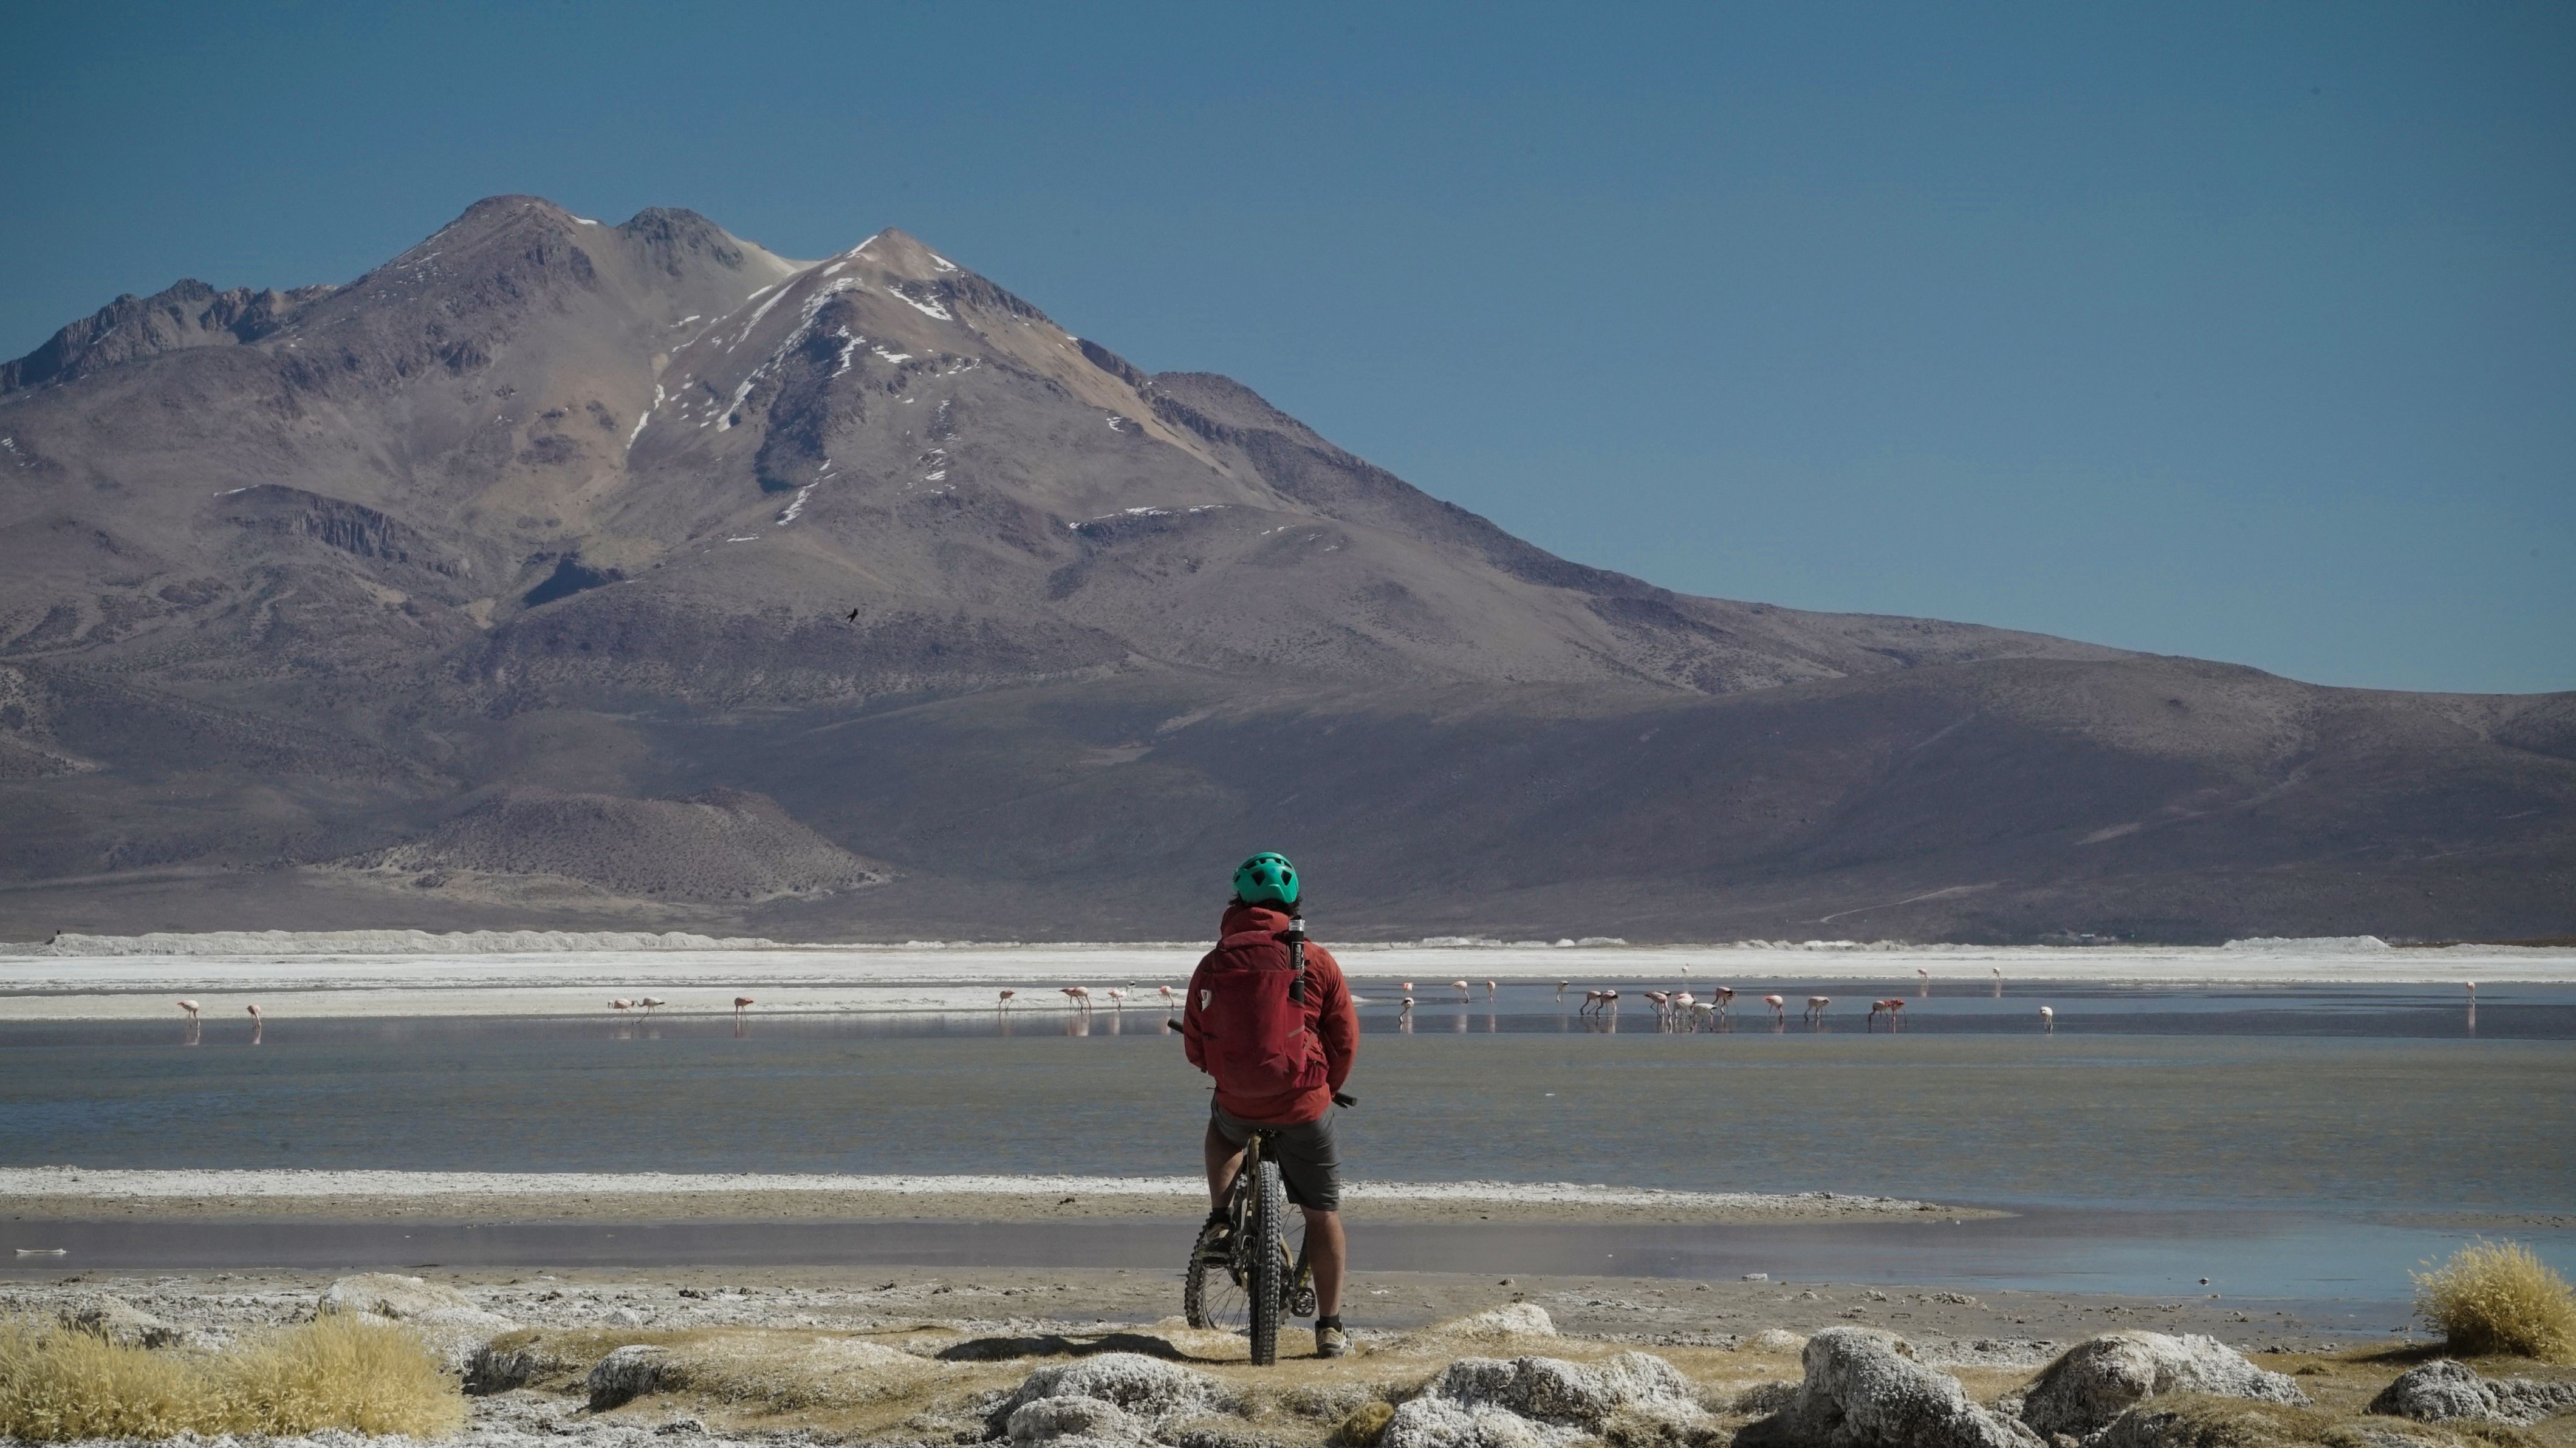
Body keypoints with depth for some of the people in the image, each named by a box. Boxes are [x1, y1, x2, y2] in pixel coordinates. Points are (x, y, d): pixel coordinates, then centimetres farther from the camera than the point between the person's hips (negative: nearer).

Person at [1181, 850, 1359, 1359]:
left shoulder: (1212, 966, 0)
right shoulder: (1316, 962, -4)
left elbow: (1195, 1049, 8)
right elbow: (1345, 1039, 2)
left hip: (1237, 1104, 2)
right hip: (1303, 1107, -2)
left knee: (1221, 1125, 38)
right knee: (1323, 1211, 12)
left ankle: (1221, 1219, 21)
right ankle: (1330, 1326, 12)